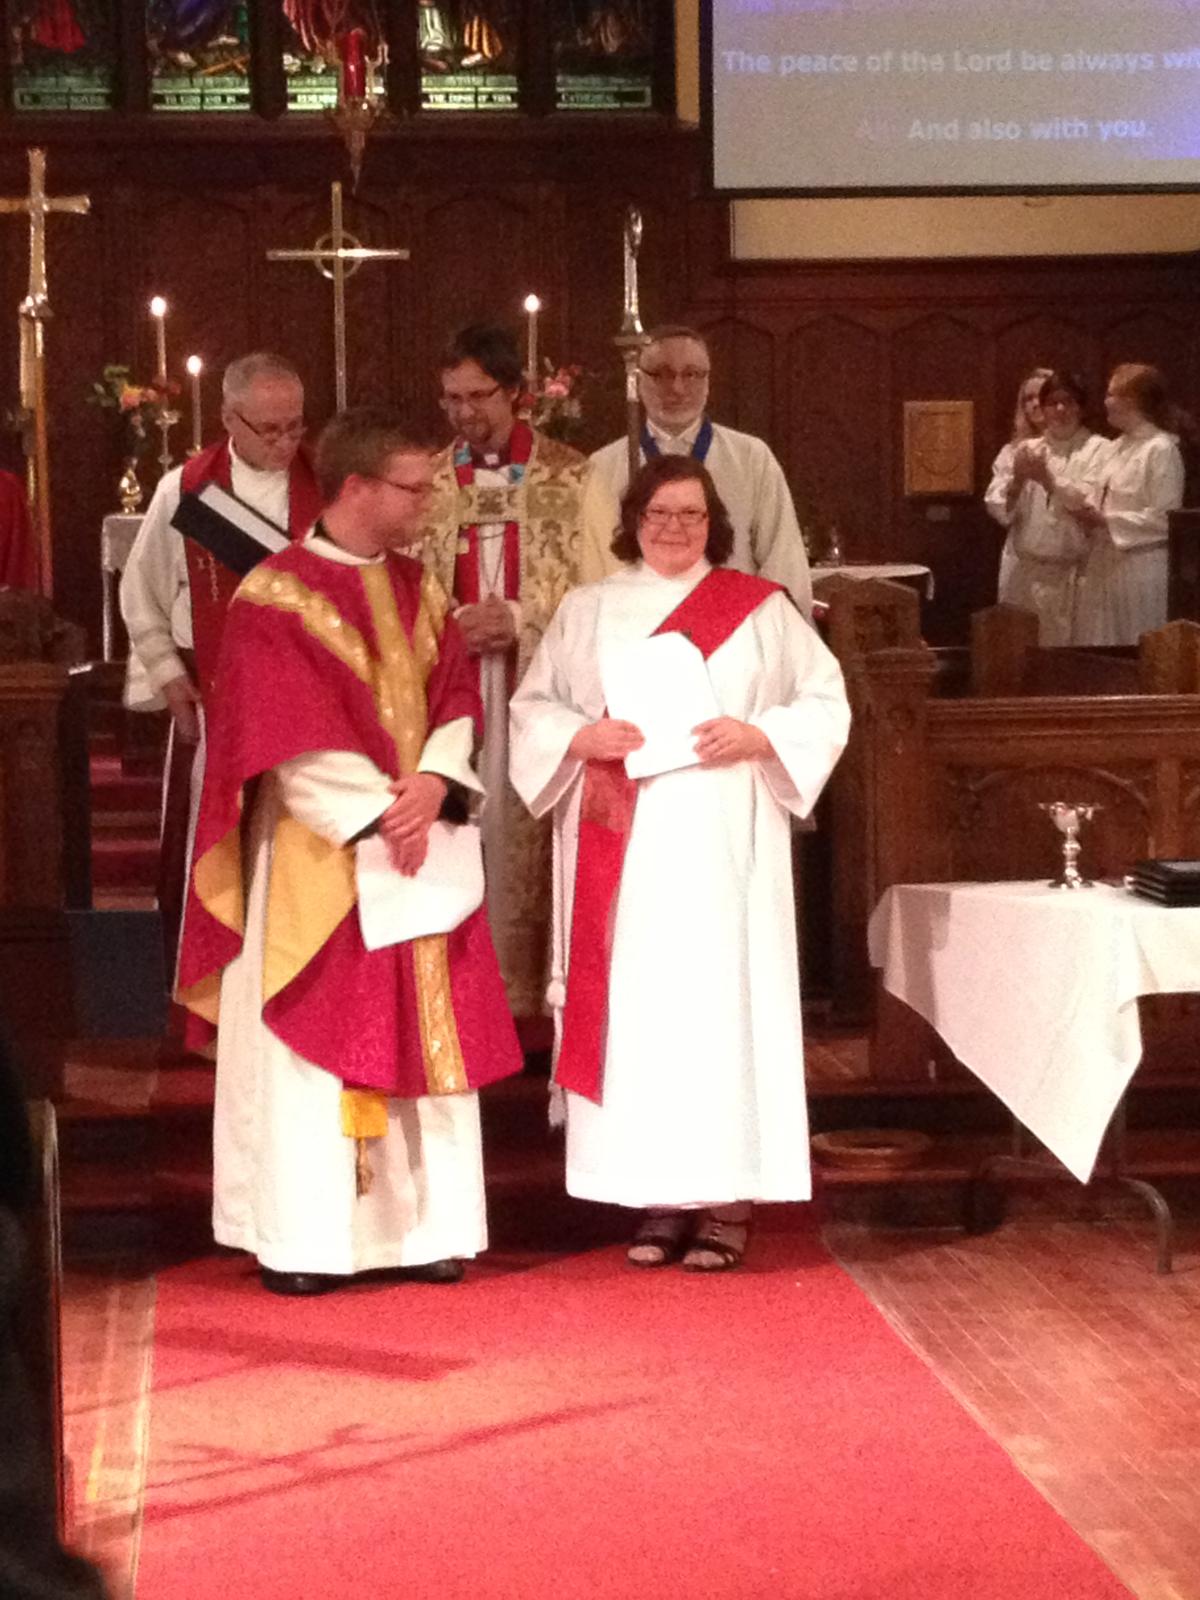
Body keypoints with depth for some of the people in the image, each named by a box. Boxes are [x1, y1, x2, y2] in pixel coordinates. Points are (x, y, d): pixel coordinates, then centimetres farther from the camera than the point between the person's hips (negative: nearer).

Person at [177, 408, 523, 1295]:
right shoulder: (276, 597, -8)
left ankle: (426, 1226, 11)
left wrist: (432, 784, -12)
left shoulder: (420, 589, 12)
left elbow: (458, 698, 7)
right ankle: (301, 1237, 3)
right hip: (318, 856, -6)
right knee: (312, 1040, -2)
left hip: (420, 842, 6)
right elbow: (289, 738, -14)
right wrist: (378, 813, -17)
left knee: (426, 1035, 5)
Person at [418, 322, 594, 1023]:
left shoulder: (569, 475, 2)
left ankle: (525, 1001, 5)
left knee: (526, 838, -3)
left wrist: (520, 617, -12)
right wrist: (457, 622, -7)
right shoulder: (430, 479, 10)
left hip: (539, 682, -2)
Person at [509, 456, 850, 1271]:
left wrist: (758, 737, -11)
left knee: (721, 998, -6)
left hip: (722, 839, -2)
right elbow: (532, 708, 11)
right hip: (620, 841, 2)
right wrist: (582, 737, -9)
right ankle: (657, 1197, 4)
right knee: (635, 1002, -1)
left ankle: (726, 1197, -2)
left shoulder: (759, 607, 8)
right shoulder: (586, 611, 13)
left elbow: (826, 702, 6)